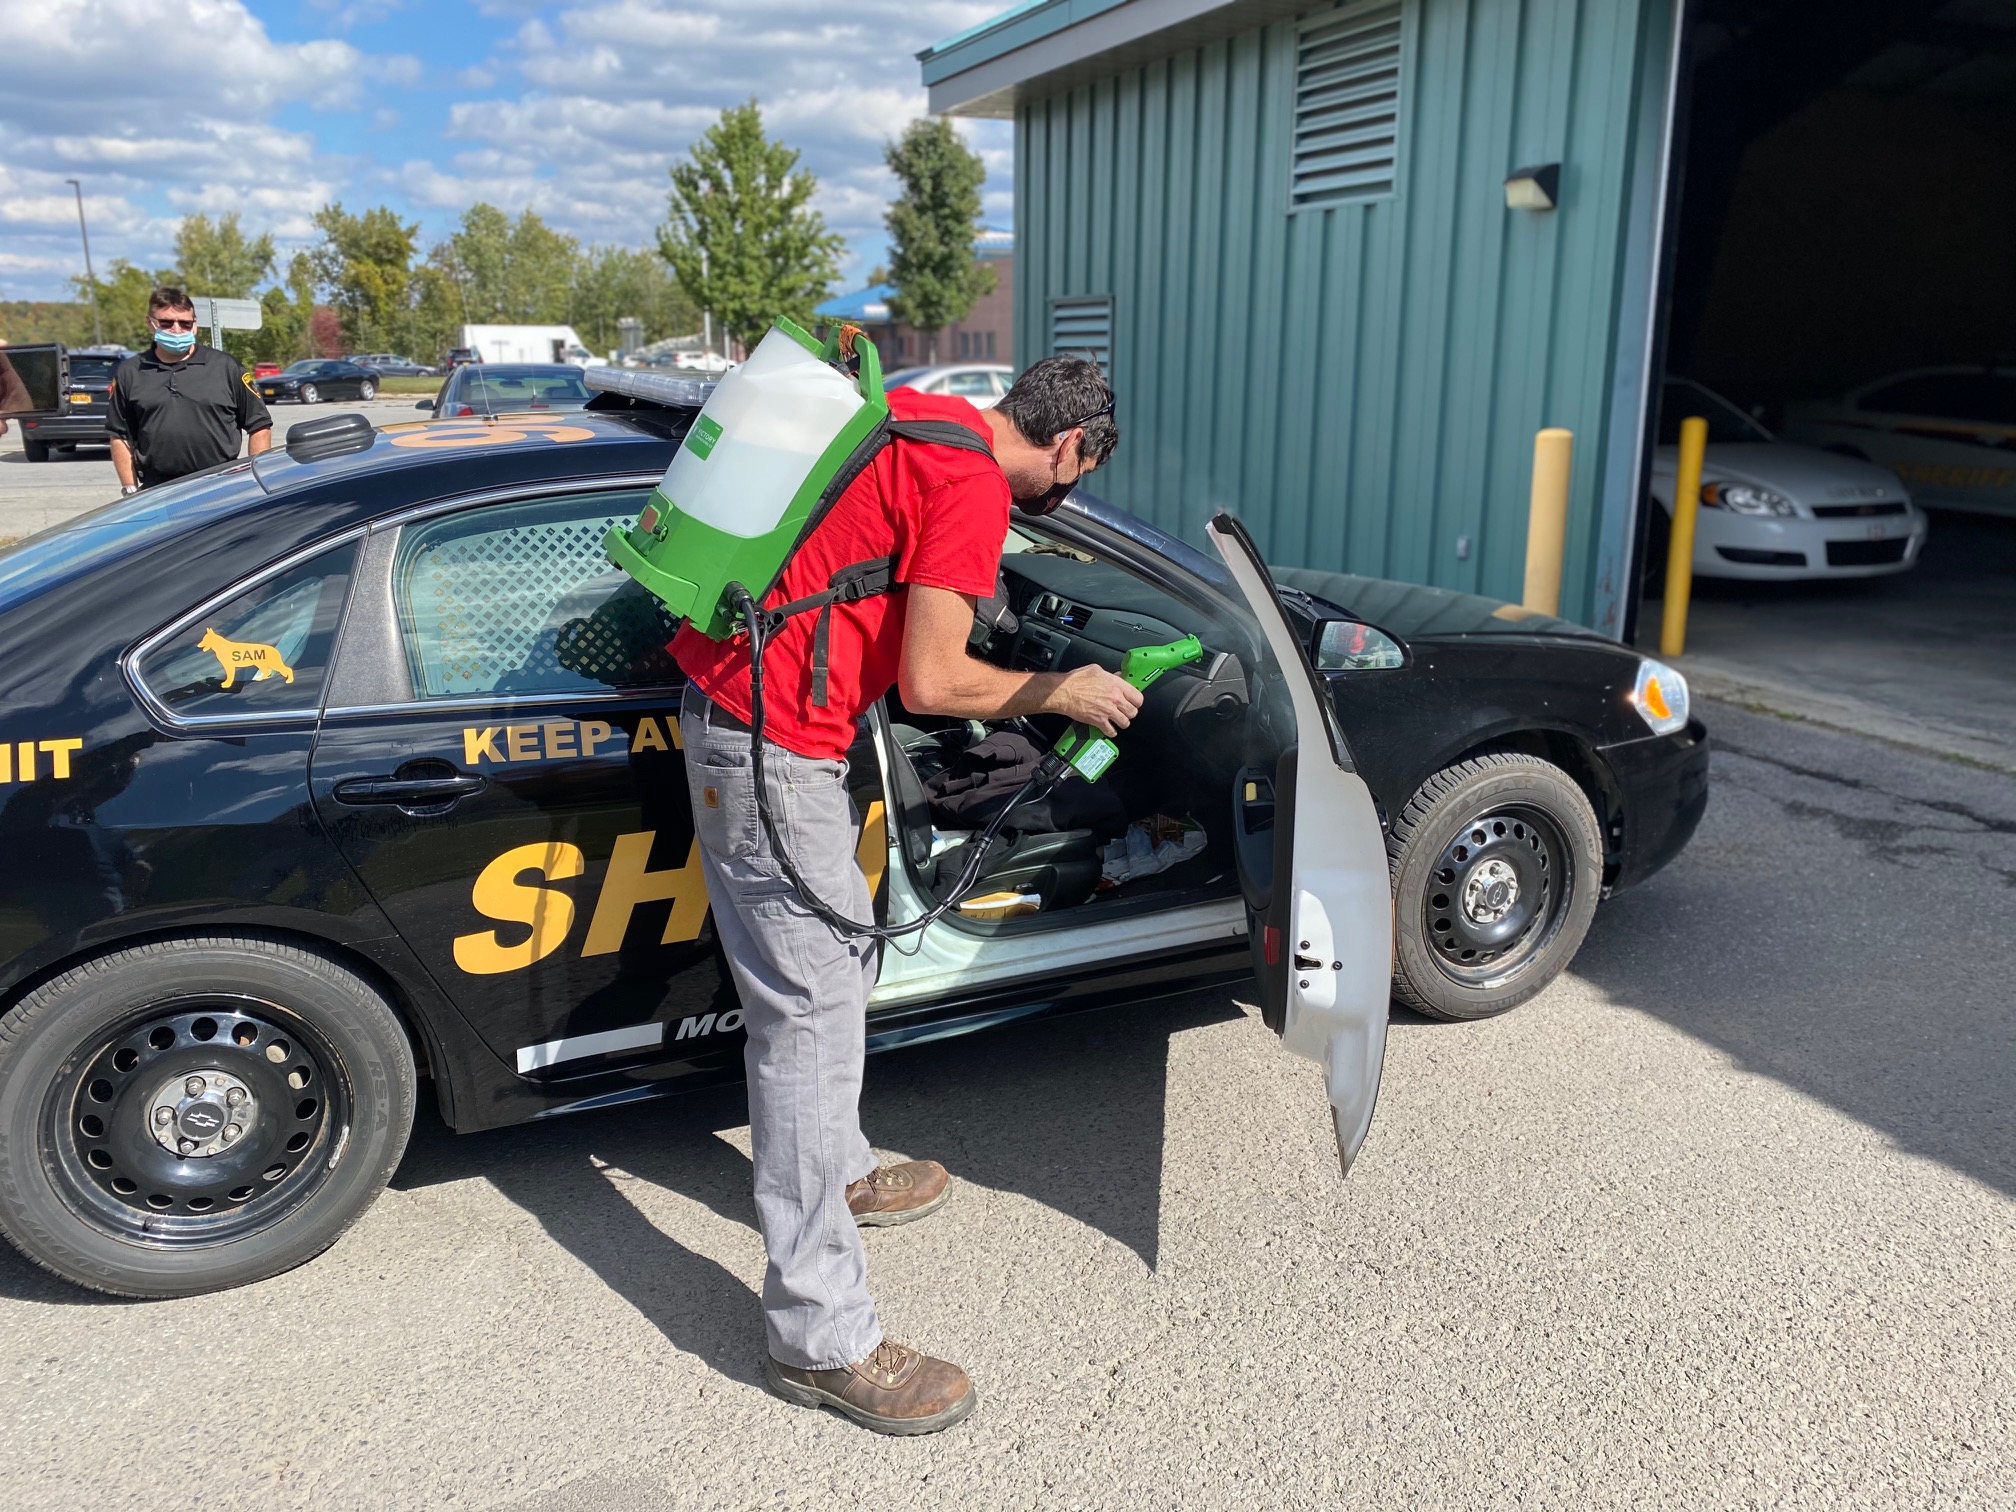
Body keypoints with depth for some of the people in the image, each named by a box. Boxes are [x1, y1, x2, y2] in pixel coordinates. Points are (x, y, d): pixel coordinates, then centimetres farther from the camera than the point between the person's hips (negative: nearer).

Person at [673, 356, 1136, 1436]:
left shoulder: (910, 416, 13)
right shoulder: (974, 484, -15)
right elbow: (930, 683, -18)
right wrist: (1057, 692, -1)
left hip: (724, 687, 10)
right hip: (772, 745, -10)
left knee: (838, 959, 22)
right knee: (811, 1013, -6)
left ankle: (835, 1172, 41)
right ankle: (821, 1339, 3)